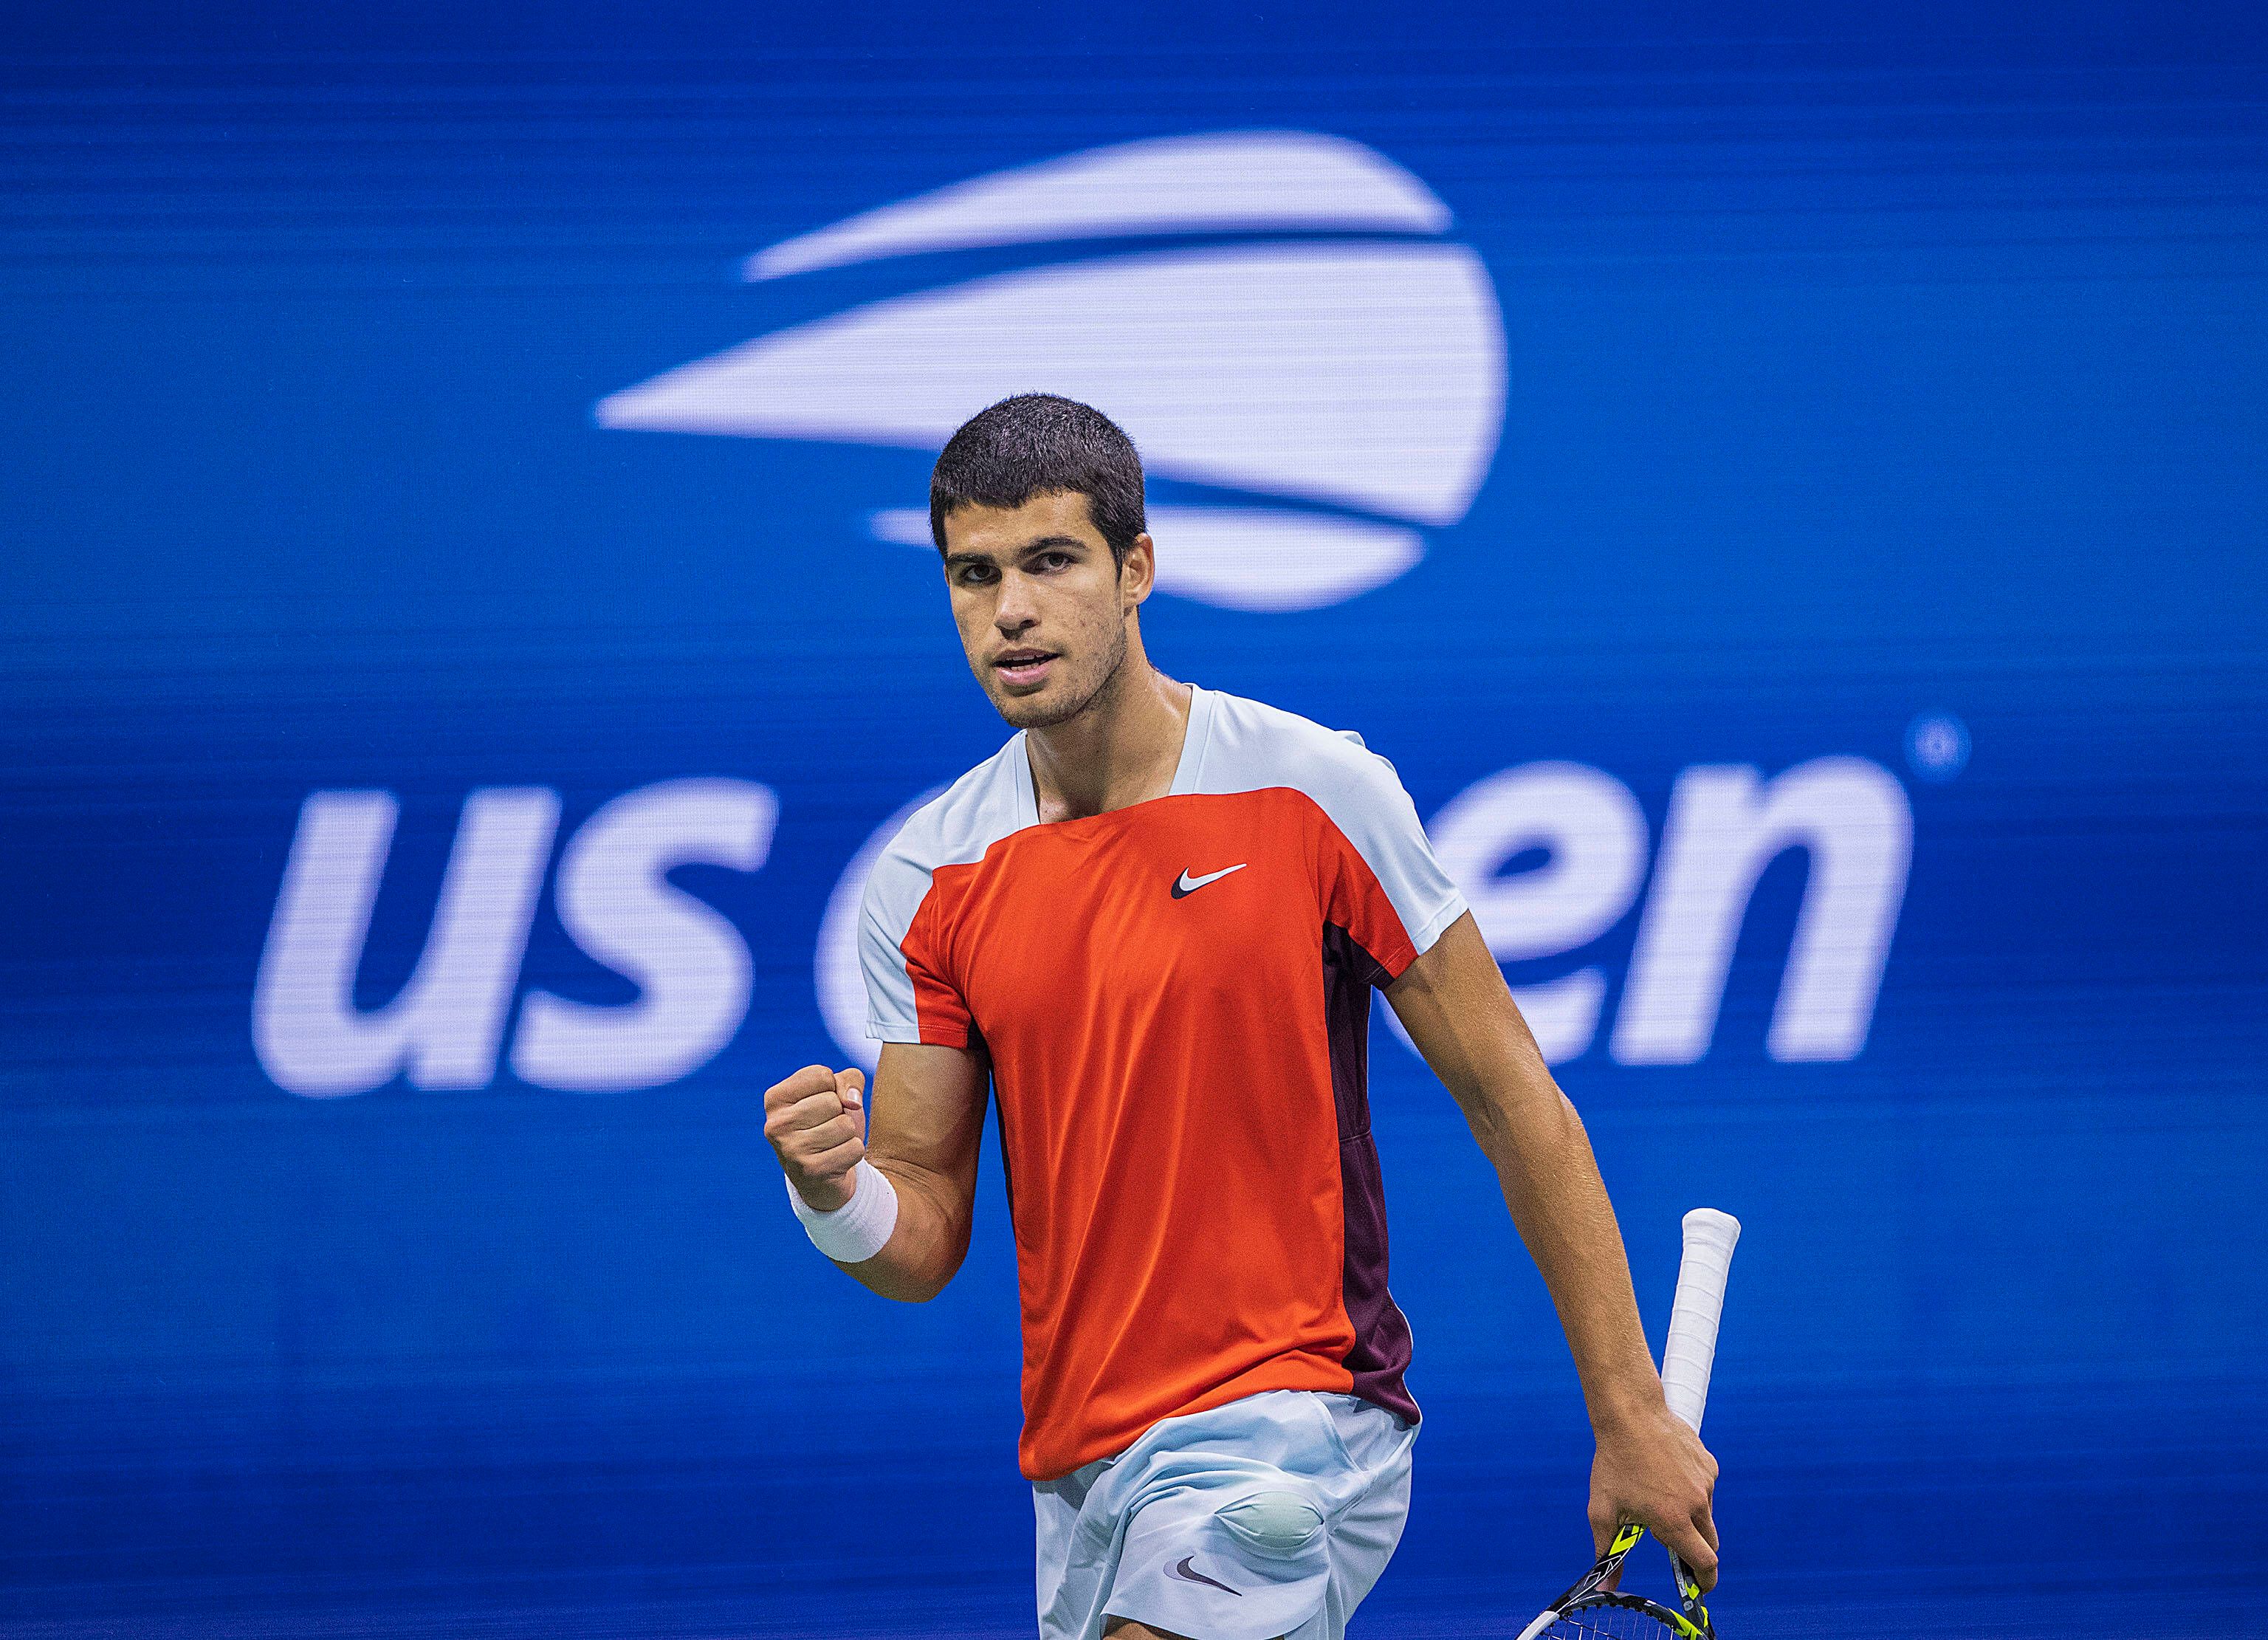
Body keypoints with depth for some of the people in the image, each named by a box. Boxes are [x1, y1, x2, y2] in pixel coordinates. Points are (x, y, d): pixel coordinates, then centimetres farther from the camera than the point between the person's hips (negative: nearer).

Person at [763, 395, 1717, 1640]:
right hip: (1075, 1467, 6)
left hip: (1292, 1414, -5)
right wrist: (835, 1196, -18)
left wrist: (1630, 1421, -3)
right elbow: (925, 1238, 6)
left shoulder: (1315, 795, -7)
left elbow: (1513, 1104, -3)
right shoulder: (924, 883, 4)